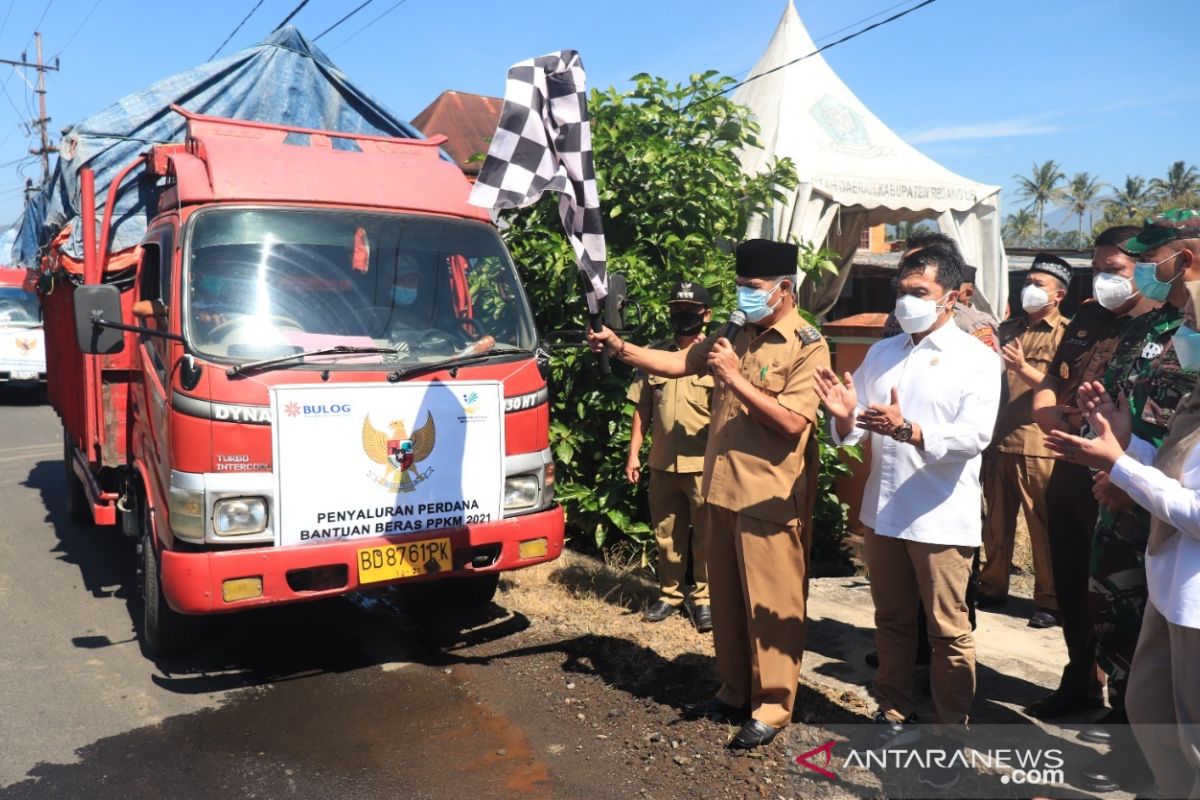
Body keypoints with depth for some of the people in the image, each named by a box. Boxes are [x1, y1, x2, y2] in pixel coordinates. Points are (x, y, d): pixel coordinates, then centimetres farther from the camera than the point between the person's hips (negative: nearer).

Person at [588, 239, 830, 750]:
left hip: (770, 500, -7)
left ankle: (772, 706, 17)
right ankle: (734, 691, 31)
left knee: (770, 605, 3)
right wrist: (621, 349, 0)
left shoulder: (807, 346, -9)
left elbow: (791, 422, -19)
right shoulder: (737, 338, 11)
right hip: (723, 492, 7)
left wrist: (735, 378, -18)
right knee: (727, 600, 16)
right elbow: (678, 363, 13)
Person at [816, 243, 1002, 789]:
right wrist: (844, 416, -16)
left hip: (941, 518, -5)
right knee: (891, 622, 17)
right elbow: (852, 432, 8)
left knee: (948, 633, 5)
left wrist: (908, 431, -34)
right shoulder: (881, 353, 10)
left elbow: (976, 435, -20)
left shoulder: (977, 359, -6)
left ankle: (951, 738, 19)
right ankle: (894, 718, 32)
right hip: (882, 512, 5)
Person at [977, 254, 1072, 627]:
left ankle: (1049, 600, 11)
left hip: (1038, 446, -5)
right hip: (999, 441, 5)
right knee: (997, 520, 13)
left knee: (1044, 526, 0)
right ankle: (992, 586, 25)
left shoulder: (1066, 334, 0)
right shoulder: (1008, 328, 16)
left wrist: (1023, 368, -24)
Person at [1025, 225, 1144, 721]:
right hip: (1069, 475, 7)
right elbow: (1051, 381, 18)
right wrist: (1047, 409, -3)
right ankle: (1081, 682, 35)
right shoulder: (1087, 318, 12)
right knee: (1070, 588, 17)